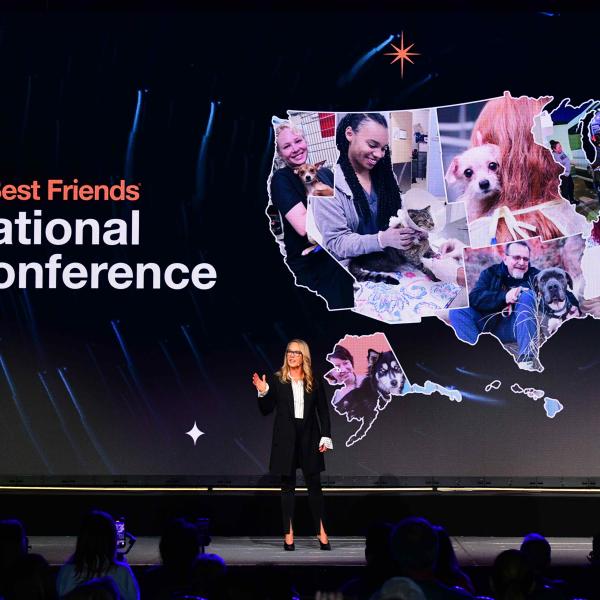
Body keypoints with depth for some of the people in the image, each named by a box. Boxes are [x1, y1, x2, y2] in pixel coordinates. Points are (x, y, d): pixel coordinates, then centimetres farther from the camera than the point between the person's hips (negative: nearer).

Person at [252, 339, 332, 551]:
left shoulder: (314, 382, 4)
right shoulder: (277, 380, 1)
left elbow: (323, 411, 6)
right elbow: (266, 410, 1)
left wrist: (326, 437, -1)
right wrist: (262, 392, -16)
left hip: (309, 437, 0)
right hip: (285, 438, 0)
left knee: (314, 484, 2)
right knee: (287, 486, 4)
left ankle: (321, 532, 10)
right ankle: (289, 534, 9)